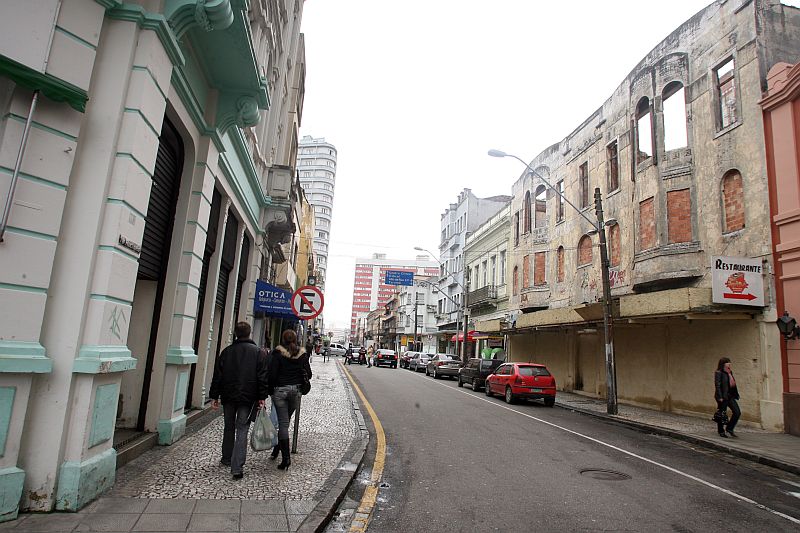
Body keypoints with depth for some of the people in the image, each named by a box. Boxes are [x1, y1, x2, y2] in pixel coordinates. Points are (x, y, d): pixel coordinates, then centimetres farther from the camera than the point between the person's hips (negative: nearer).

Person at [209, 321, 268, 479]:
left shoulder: (226, 351, 2)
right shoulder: (259, 352, -4)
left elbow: (217, 376, 3)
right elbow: (262, 377, -8)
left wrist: (215, 397, 9)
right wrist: (261, 398, -5)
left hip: (228, 397, 2)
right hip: (248, 398, -2)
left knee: (229, 428, 19)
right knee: (242, 431, 0)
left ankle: (227, 459, 32)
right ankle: (237, 467, -7)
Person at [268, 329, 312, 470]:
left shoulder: (278, 353, -8)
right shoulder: (302, 354, 2)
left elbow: (272, 374, -12)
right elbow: (308, 374, 1)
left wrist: (270, 390, 0)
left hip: (280, 390, -3)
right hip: (296, 390, 3)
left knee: (283, 423, 0)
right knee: (285, 421, 19)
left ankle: (286, 457, -1)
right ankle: (278, 447, 26)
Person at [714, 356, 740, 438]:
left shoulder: (730, 372, 14)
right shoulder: (718, 373, -10)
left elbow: (733, 384, 17)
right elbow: (717, 385, -14)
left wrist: (735, 394, 11)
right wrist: (720, 397, -18)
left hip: (731, 396, 8)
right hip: (723, 397, -8)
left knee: (737, 412, 2)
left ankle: (729, 428, 17)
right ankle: (721, 432, 15)